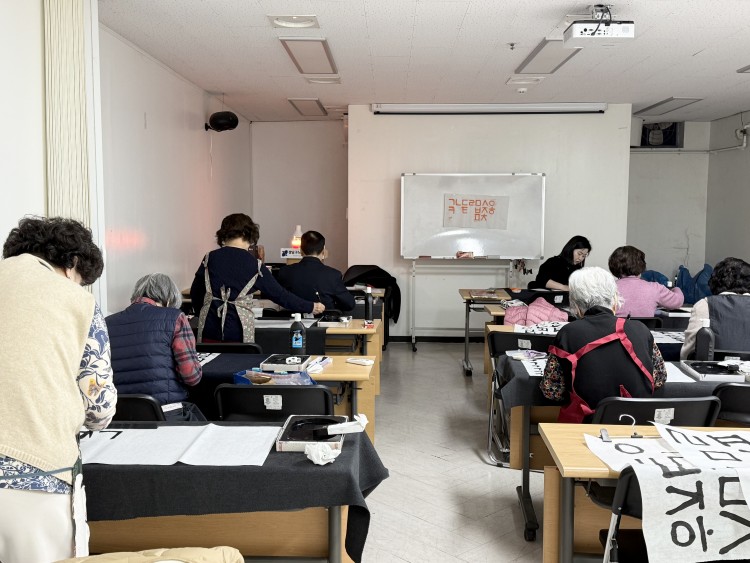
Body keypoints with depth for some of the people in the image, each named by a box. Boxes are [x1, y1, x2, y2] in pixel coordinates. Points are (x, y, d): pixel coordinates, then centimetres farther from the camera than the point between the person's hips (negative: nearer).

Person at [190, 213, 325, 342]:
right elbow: (279, 295, 2)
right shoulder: (254, 265, -3)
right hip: (238, 333, -2)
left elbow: (195, 293, 13)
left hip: (209, 330, 2)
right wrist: (311, 307, 12)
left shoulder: (210, 259, 3)